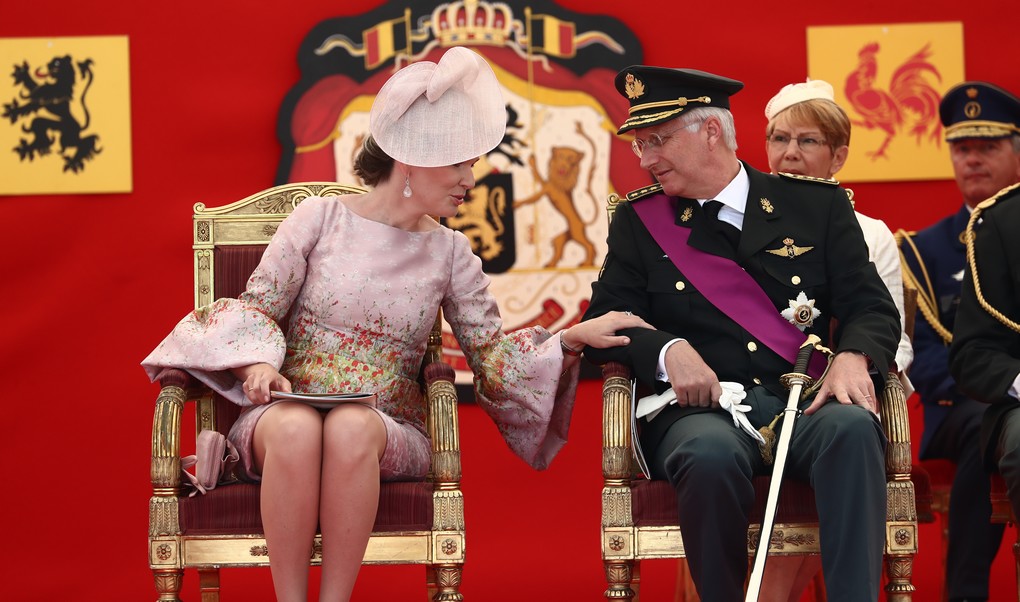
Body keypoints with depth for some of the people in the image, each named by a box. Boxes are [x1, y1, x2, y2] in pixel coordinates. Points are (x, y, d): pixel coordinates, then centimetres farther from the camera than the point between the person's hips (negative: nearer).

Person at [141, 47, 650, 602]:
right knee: (297, 427, -39)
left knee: (353, 427, -36)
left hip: (388, 431, 1)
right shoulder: (321, 218, 3)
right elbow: (254, 308, 3)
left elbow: (491, 356, 9)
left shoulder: (449, 254, 10)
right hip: (287, 407, -1)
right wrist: (258, 364, -18)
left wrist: (574, 338, -5)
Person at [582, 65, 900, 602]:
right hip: (702, 410, 0)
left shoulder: (818, 205, 13)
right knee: (712, 454, -36)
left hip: (804, 405, 1)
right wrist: (667, 350, -13)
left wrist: (853, 357, -16)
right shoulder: (638, 221, 14)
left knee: (852, 428, -34)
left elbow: (872, 309, 8)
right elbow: (603, 324, 8)